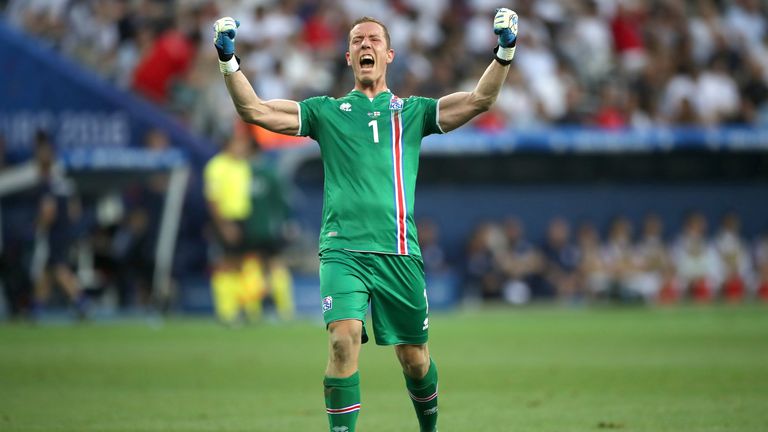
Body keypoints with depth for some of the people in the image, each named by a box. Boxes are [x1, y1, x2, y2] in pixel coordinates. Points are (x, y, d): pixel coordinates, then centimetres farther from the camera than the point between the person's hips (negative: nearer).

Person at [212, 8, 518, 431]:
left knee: (413, 357, 7)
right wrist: (228, 60, -7)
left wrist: (504, 52, -11)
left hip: (399, 253, 1)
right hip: (342, 250, -1)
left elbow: (478, 100, 2)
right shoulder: (326, 111, 12)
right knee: (343, 338, -22)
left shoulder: (412, 111, 13)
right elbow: (254, 110, 6)